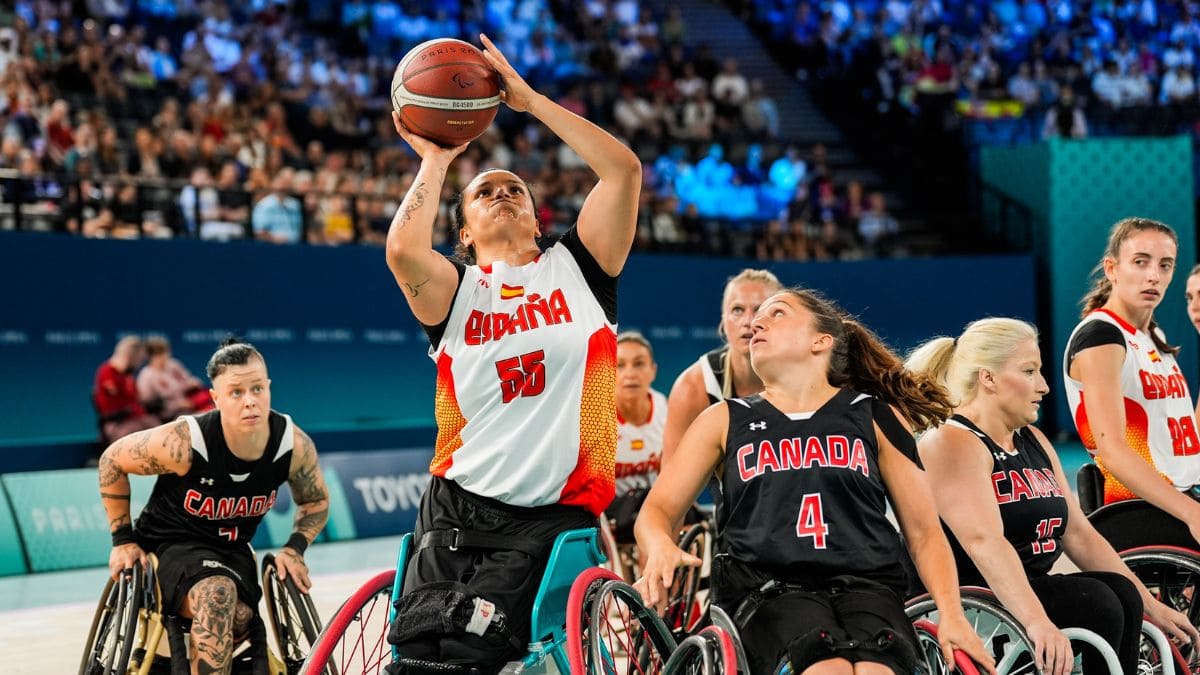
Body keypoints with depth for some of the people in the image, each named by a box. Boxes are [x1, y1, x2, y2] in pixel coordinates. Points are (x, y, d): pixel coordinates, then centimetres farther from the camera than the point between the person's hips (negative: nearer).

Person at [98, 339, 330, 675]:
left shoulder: (295, 445, -17)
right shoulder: (185, 442, -29)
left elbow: (316, 501, 5)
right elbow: (112, 460, -11)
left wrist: (294, 549, -12)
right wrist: (123, 540, -7)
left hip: (232, 550, 4)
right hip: (171, 543, -4)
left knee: (241, 622, -25)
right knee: (217, 596, -36)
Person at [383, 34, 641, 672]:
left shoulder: (575, 267, 13)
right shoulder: (456, 289, 11)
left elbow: (625, 169, -1)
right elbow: (402, 249, -13)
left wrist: (530, 100, 0)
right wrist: (435, 160, 3)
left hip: (553, 515, -1)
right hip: (458, 506, 1)